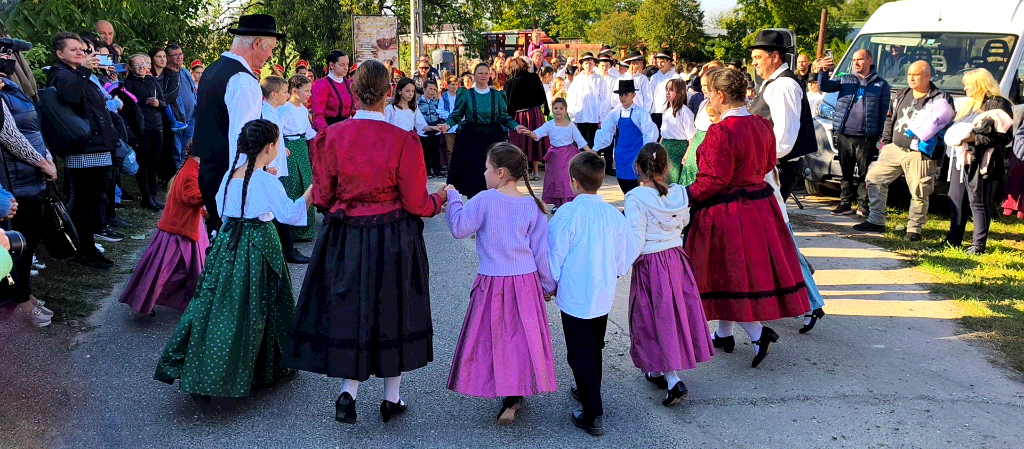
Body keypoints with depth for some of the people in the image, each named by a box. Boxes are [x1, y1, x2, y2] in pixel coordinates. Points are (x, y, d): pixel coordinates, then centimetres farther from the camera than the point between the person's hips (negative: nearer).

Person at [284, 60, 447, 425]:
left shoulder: (330, 137, -7)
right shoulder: (403, 141, -15)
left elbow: (322, 198, 0)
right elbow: (415, 204, -10)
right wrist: (440, 198, 11)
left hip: (344, 239, 2)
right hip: (394, 241, -1)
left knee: (349, 309, 17)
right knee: (391, 310, 13)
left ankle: (348, 391, 9)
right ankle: (392, 398, 25)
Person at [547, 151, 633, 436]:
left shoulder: (567, 214, -18)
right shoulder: (613, 214, -3)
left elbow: (554, 256, -11)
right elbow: (624, 256, 6)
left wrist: (551, 284, 6)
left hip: (575, 297, -6)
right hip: (604, 296, 6)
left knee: (580, 354, 2)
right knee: (594, 348, 23)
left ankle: (593, 415, 3)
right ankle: (589, 392, 43)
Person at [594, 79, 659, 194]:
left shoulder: (640, 113, -8)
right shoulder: (616, 113, 5)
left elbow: (651, 132, -9)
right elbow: (605, 131, 11)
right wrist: (596, 148, 5)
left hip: (635, 154, -5)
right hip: (621, 153, 5)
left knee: (631, 185, -12)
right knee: (622, 184, 9)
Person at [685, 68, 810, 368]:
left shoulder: (721, 132, -22)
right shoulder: (762, 125, 4)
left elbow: (713, 180, -22)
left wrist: (686, 196, -9)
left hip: (727, 212, -9)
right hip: (759, 205, 9)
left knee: (729, 275, 4)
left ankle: (758, 333, -4)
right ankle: (724, 335, 29)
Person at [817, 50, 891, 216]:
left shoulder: (881, 84, 8)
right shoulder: (844, 80, 13)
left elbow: (884, 112, 6)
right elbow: (824, 87, 1)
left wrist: (882, 137, -2)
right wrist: (823, 72, -19)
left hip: (866, 138, -2)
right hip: (844, 135, 2)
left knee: (865, 173, 2)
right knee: (846, 171, 8)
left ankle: (863, 205, 11)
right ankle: (845, 203, 15)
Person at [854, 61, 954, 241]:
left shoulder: (941, 99, -4)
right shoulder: (901, 95, 15)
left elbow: (948, 123, -9)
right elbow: (890, 119, 22)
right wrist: (885, 142, 15)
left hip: (919, 155, -5)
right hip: (895, 148, 5)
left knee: (919, 193, -3)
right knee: (874, 178, 2)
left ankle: (914, 229, 12)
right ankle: (876, 221, 12)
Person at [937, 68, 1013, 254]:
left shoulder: (998, 105, -7)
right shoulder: (970, 104, 21)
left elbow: (1003, 137, -14)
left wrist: (974, 138, -21)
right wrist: (955, 134, 8)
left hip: (980, 161, -9)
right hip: (962, 158, 9)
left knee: (978, 203, -5)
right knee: (955, 200, 10)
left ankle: (979, 245, 0)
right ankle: (953, 240, 19)